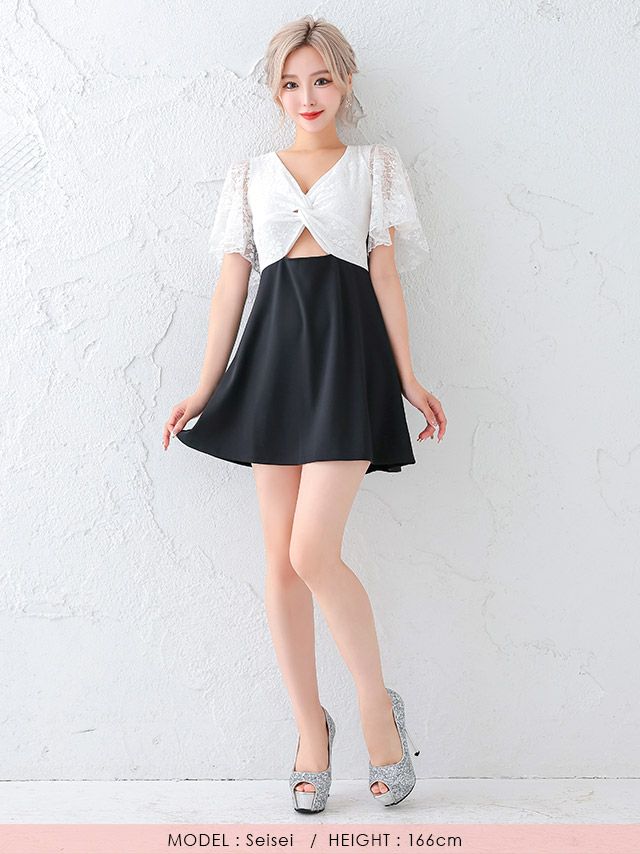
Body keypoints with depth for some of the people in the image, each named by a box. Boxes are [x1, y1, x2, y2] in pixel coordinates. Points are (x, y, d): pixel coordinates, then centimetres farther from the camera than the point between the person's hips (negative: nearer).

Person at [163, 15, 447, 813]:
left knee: (314, 550, -14)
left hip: (348, 344, -3)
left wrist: (408, 378, -2)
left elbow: (385, 273, 5)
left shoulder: (376, 166, 13)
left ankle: (377, 701, 8)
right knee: (279, 556, 1)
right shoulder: (250, 175, 18)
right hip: (275, 349, 3)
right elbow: (231, 283, 12)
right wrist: (207, 386, 6)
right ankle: (310, 728, 15)